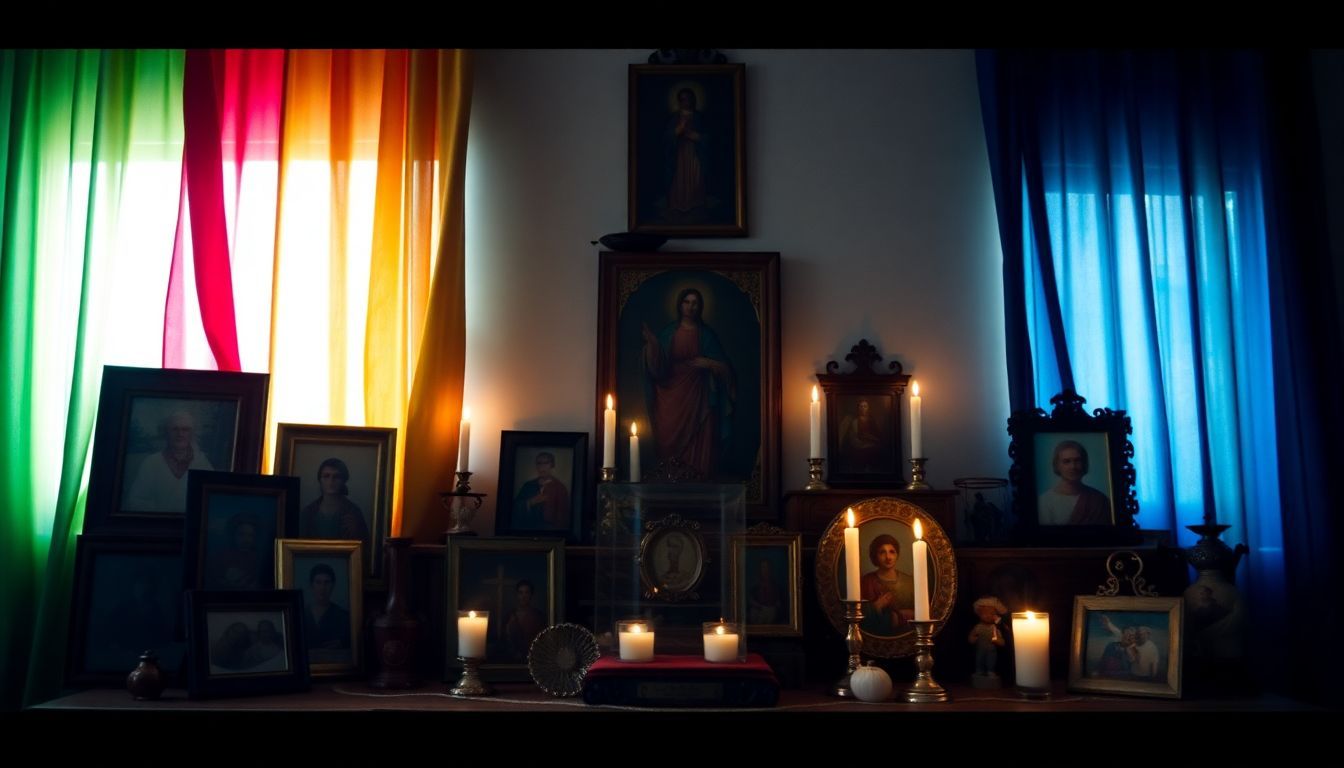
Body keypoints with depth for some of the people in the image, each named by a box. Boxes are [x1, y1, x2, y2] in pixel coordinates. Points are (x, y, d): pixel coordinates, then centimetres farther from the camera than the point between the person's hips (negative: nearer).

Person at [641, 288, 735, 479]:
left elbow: (724, 368, 7)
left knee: (697, 440, -5)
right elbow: (655, 366, -1)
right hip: (671, 394, 0)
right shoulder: (668, 332, 6)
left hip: (697, 396, 0)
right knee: (669, 438, -7)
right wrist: (650, 344, -14)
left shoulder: (707, 334, 7)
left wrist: (708, 364, -12)